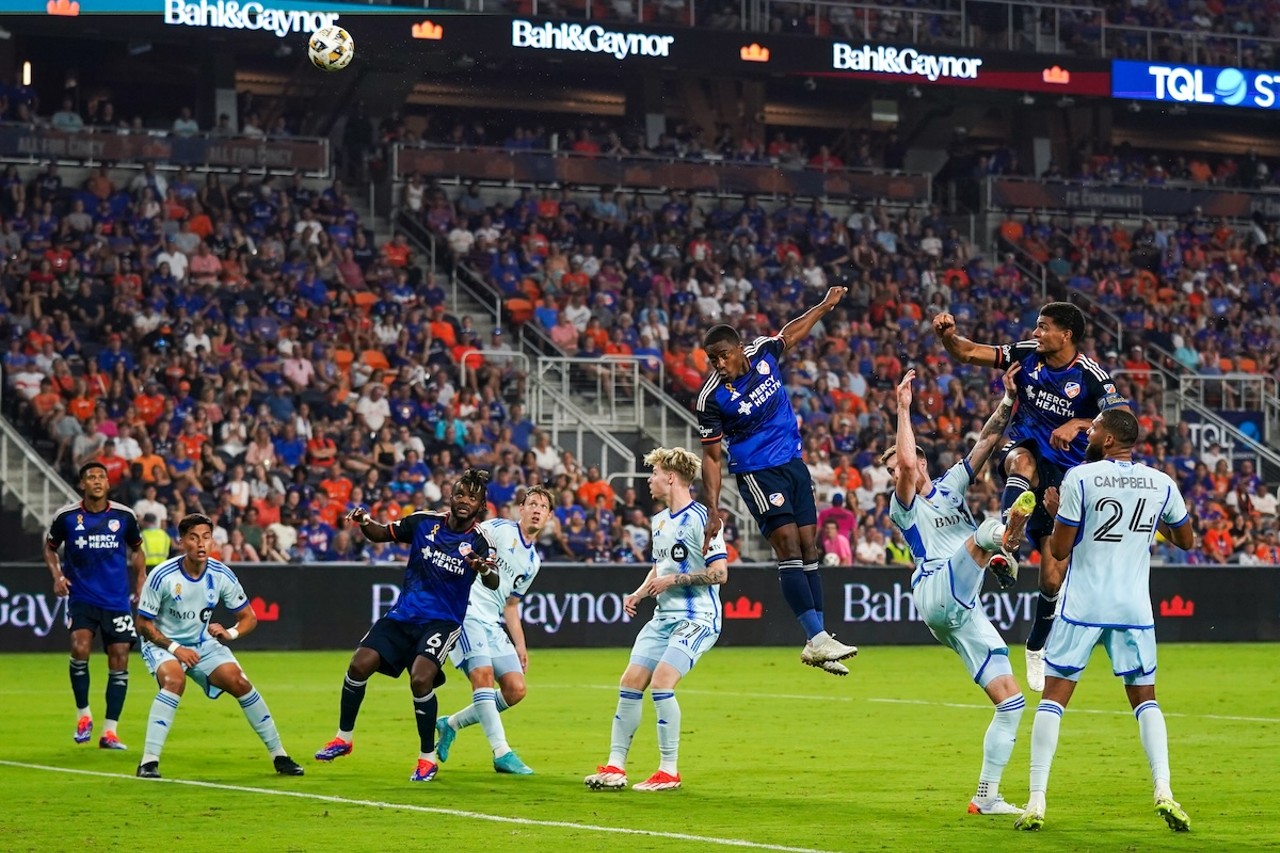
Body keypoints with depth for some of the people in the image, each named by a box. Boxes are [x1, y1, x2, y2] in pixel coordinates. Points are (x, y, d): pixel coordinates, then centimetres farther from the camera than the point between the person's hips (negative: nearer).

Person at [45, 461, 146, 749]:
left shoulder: (124, 516, 0)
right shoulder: (66, 517, -3)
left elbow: (136, 550, 16)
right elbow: (50, 548, 12)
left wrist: (141, 582, 5)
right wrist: (57, 576, -4)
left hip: (117, 600, 2)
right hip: (81, 597, -1)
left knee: (119, 661, -2)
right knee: (80, 649, -21)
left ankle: (110, 732, 6)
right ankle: (83, 715, 1)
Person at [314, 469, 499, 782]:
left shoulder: (479, 541, -11)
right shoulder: (424, 522, -1)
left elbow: (493, 583, -25)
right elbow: (382, 534, 10)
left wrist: (485, 569, -48)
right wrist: (364, 523, -12)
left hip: (443, 621, -4)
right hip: (403, 614, 4)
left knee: (421, 679, -24)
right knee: (360, 664, -6)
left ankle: (428, 758, -5)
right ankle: (343, 739, 15)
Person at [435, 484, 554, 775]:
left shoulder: (533, 561, 18)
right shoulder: (500, 529, -2)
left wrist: (520, 645, 17)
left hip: (492, 623, 8)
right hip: (466, 609, -8)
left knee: (515, 690, -1)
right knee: (483, 673, -23)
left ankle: (450, 725, 15)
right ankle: (502, 753, -25)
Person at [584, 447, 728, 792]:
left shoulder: (700, 518, -13)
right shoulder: (660, 521, 15)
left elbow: (720, 572, -17)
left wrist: (674, 580, -18)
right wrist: (638, 594, 10)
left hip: (697, 618, -9)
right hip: (664, 616, 9)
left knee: (661, 681, -21)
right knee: (630, 682, 1)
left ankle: (670, 771, -11)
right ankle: (615, 767, 7)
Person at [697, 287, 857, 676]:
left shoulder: (763, 352, -5)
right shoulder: (711, 398, -17)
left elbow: (792, 333, 19)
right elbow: (711, 457, -11)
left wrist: (824, 306, 28)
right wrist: (713, 511, -17)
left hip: (793, 464, 6)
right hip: (757, 472, -6)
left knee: (809, 548, 4)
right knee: (789, 546, -16)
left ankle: (816, 643, 7)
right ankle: (817, 638, -19)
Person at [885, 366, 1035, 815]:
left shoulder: (950, 486, 25)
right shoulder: (904, 506, 10)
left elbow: (988, 439, 14)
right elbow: (908, 462, -12)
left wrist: (1009, 399, 2)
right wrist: (903, 409, -9)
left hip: (964, 612, 5)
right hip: (935, 593, -5)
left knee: (1010, 700, -1)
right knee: (979, 535, -28)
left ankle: (987, 796, 1)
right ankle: (998, 539, -65)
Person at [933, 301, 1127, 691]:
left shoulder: (1090, 375, -14)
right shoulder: (1027, 354, -4)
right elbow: (967, 353, -1)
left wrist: (1078, 424, -36)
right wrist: (948, 334, -21)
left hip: (1065, 471, -1)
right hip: (1023, 447, 1)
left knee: (1054, 570, -2)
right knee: (1023, 462, -40)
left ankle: (1037, 647, 21)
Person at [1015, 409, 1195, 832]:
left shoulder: (1079, 478, -8)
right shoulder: (1162, 484, 3)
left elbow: (1059, 550, -5)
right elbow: (1186, 541, 17)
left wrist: (1056, 511, 12)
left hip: (1082, 607, -3)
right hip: (1134, 609, 3)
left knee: (1054, 696, 4)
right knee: (1144, 698, 15)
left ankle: (1037, 801, -4)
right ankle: (1163, 790, -3)